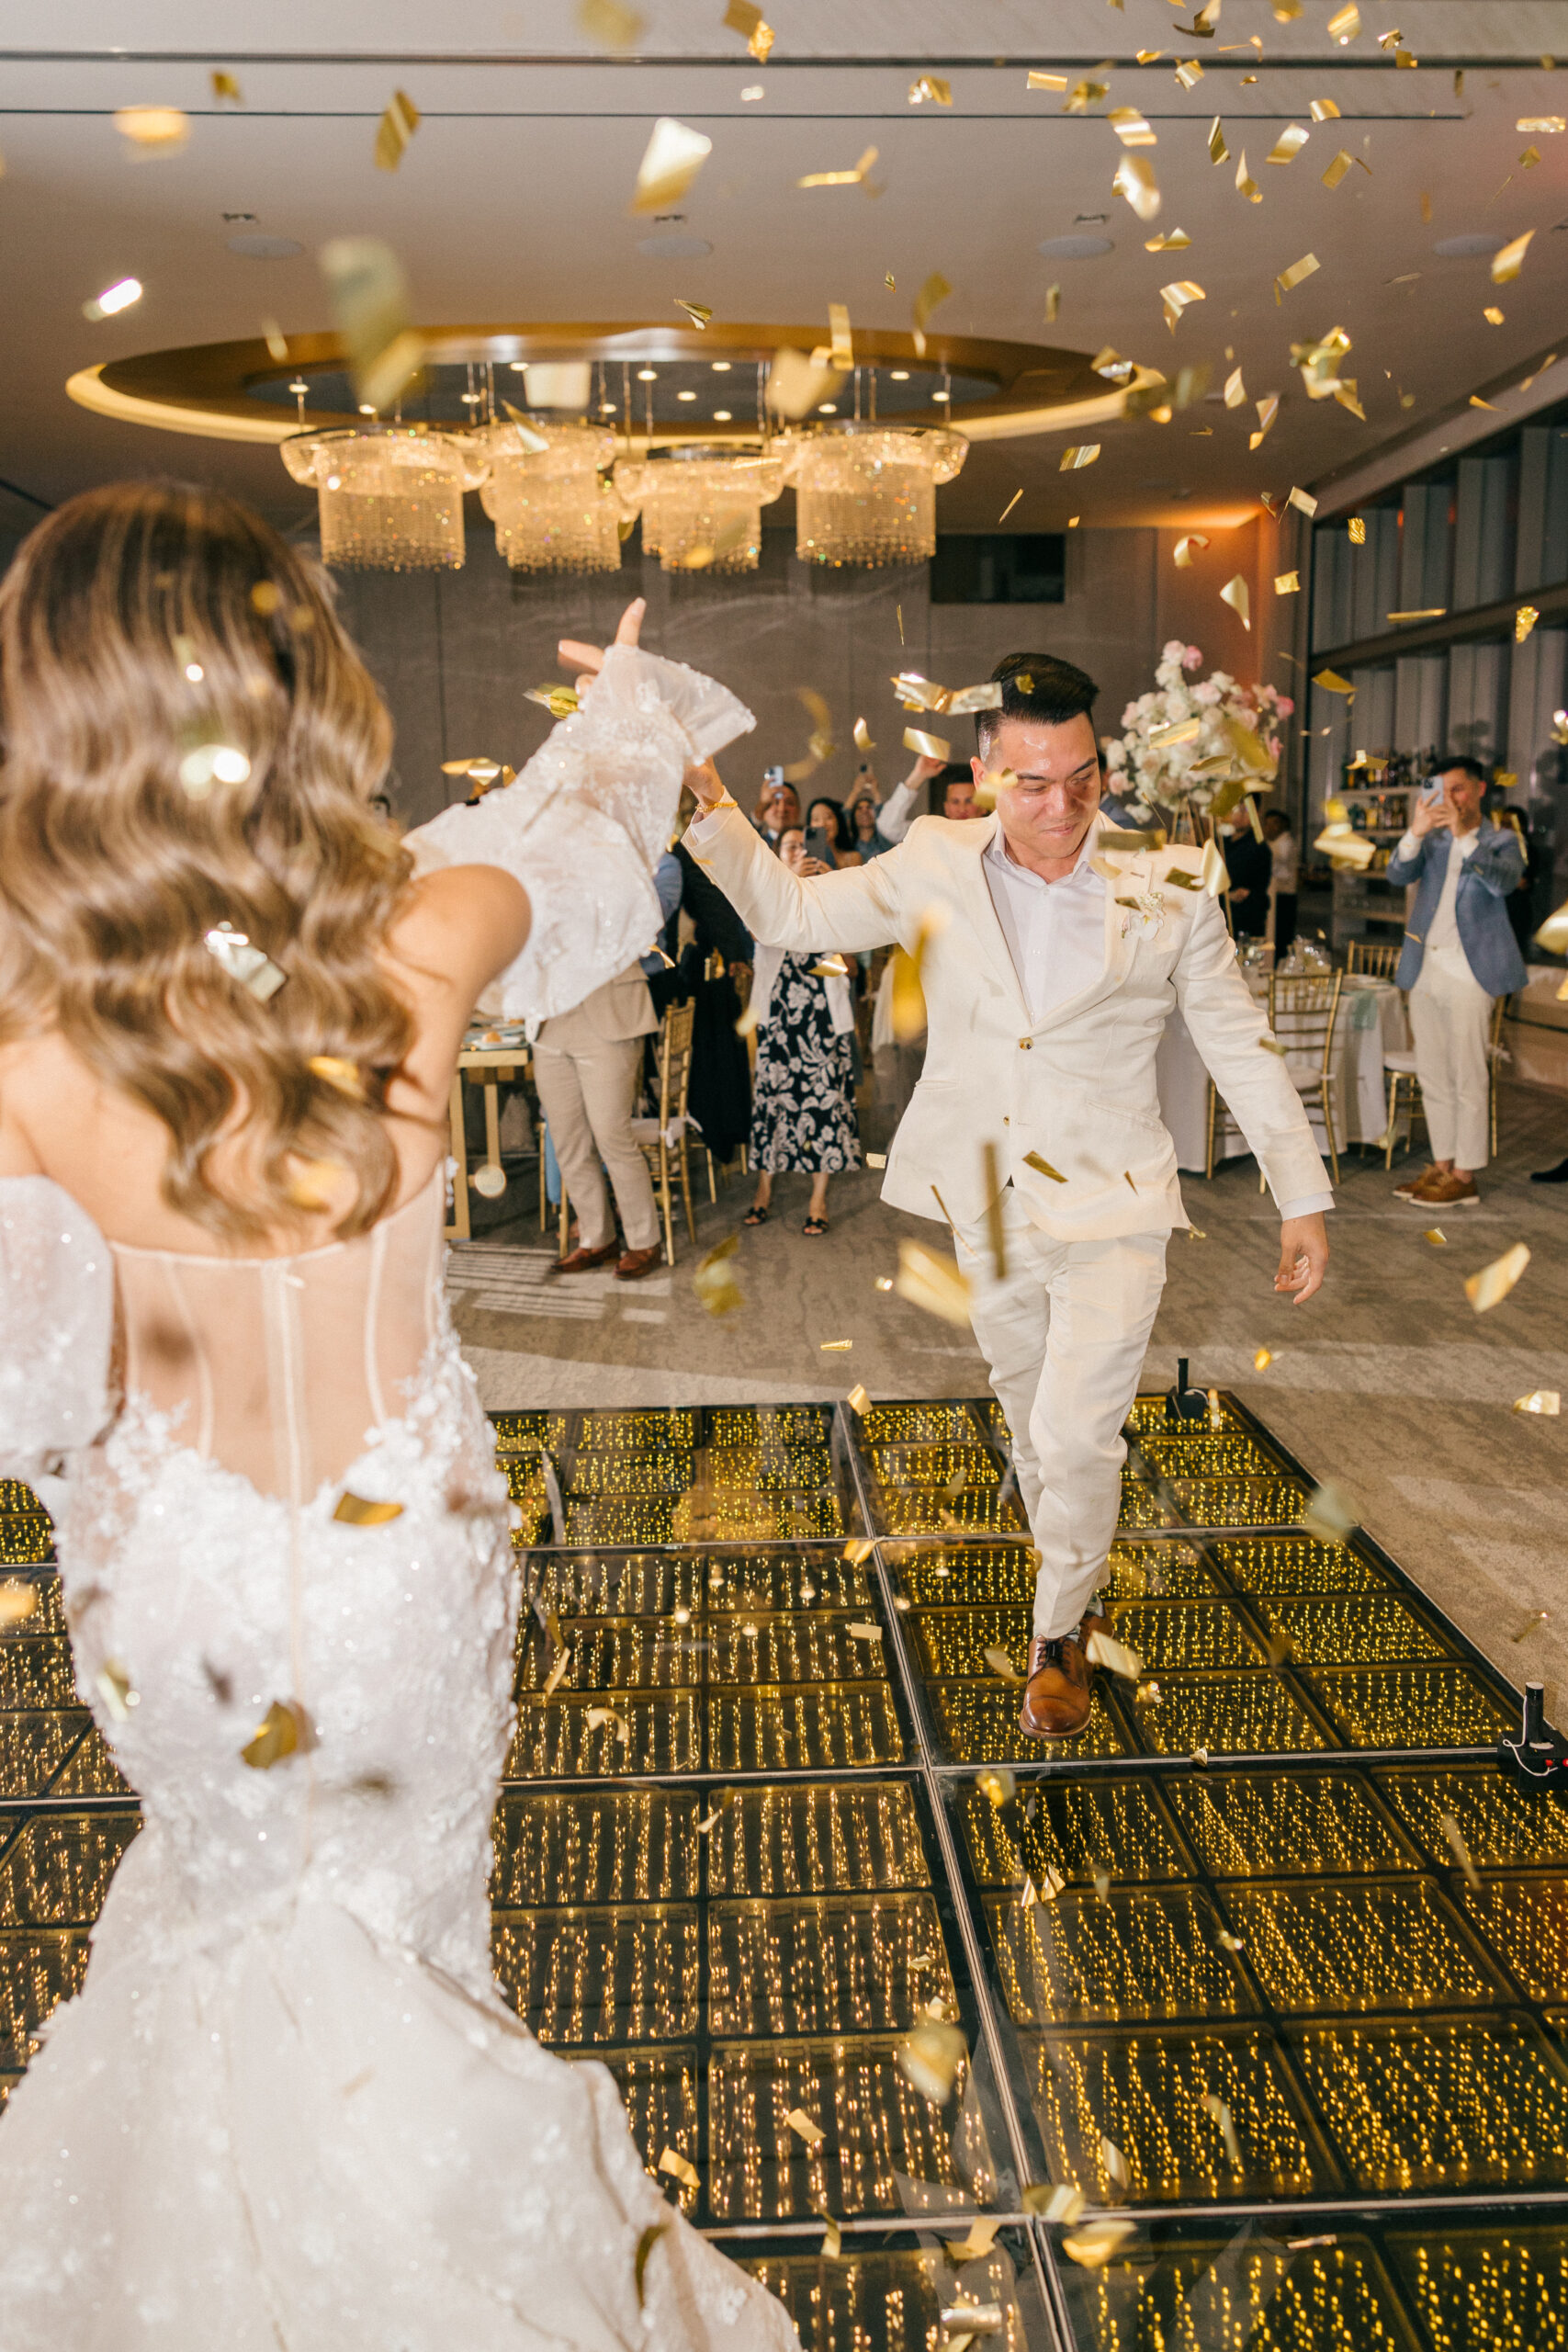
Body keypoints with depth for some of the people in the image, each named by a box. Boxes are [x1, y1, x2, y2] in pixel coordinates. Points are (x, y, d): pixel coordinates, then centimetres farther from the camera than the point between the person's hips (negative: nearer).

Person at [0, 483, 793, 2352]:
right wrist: (626, 703, 20)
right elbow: (578, 840, -1)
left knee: (236, 1904, 30)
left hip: (182, 1573, 0)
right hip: (410, 1543, 0)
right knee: (394, 1918, 27)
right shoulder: (420, 954, -25)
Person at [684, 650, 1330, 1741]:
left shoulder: (1168, 892, -8)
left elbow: (1242, 1047, 0)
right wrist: (710, 811, -6)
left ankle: (1060, 1633, 16)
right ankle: (1079, 1576, 47)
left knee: (1075, 1436, -10)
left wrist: (1304, 1201, 2)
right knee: (1031, 1417, 19)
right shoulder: (935, 867, -3)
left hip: (1113, 1208, -3)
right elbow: (791, 912, 7)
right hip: (985, 1207, 3)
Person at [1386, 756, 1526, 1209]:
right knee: (1433, 1077, 9)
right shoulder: (1432, 841, 13)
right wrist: (1417, 831, -21)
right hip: (1424, 971, 5)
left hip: (1467, 973, -5)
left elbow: (1504, 881, -18)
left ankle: (1465, 1177, -1)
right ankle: (1441, 1166, 18)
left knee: (1468, 1079, -4)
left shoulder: (1501, 840, 3)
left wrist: (1464, 835, -26)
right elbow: (1398, 874, -5)